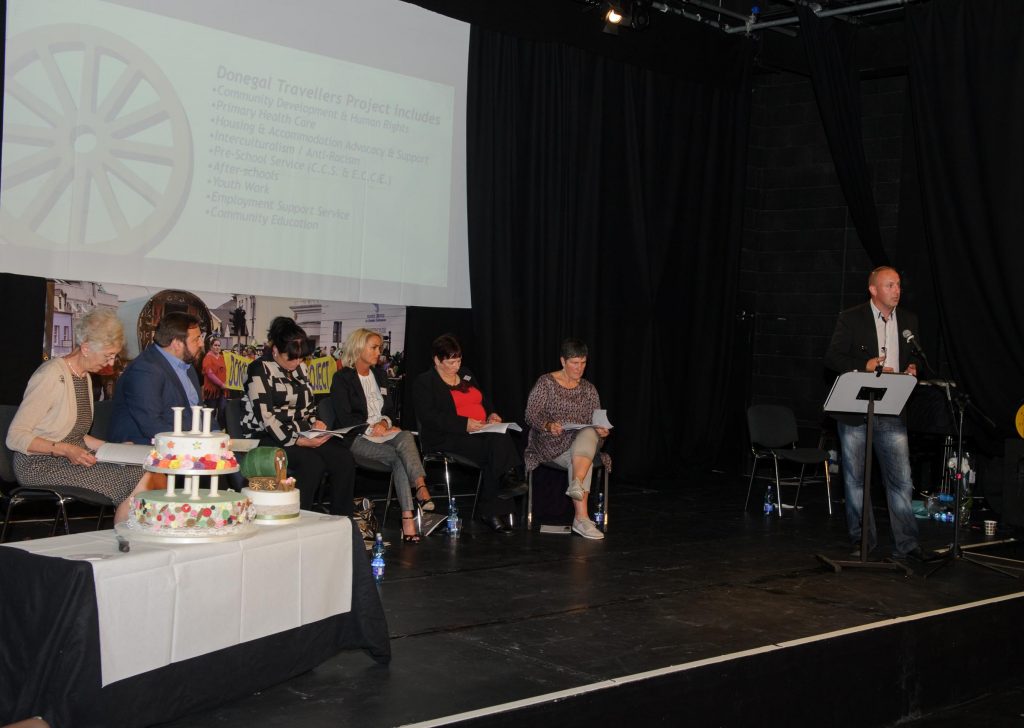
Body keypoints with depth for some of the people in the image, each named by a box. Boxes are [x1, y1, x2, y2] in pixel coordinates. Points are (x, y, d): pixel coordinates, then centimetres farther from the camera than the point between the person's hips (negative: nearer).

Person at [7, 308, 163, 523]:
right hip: (42, 466, -9)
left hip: (74, 457, 9)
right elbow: (15, 437, -17)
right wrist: (64, 449, -26)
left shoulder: (85, 377, 14)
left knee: (152, 472, -15)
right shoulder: (51, 376, -15)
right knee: (142, 480, -23)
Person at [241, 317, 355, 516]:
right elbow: (265, 416, -16)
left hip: (301, 434, 7)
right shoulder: (260, 370, -7)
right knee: (313, 463, -33)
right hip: (267, 439, -7)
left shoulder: (300, 368, 16)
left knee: (343, 458, -20)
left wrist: (315, 422, 3)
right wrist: (297, 440, -23)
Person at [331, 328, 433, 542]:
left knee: (406, 436, -32)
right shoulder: (342, 379, 1)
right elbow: (345, 418, -8)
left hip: (383, 432, 4)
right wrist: (371, 428, -17)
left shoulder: (379, 375, 22)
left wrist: (384, 422, -4)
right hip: (357, 437, -4)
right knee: (399, 456, -32)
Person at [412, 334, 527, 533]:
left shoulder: (467, 375, 23)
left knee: (500, 438, -30)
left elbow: (484, 401, 31)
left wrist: (491, 414, 6)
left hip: (482, 432, 6)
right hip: (447, 440, -6)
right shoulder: (424, 382, 1)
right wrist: (464, 424, -21)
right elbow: (429, 417, -12)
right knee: (497, 448, -31)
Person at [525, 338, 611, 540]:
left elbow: (596, 423, 12)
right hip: (549, 443, -4)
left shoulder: (589, 389, 13)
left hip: (582, 440, 4)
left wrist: (601, 430, -13)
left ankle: (576, 485, -51)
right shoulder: (546, 383, 1)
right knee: (583, 461, -33)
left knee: (590, 434, -34)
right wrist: (548, 426, -26)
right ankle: (582, 517, -42)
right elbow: (531, 415, -6)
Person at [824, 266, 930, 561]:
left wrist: (913, 368, -2)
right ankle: (862, 541, 16)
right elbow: (832, 357, -6)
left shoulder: (908, 320, 11)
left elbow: (914, 357, 21)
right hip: (855, 412, -3)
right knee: (855, 479, 5)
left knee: (901, 480, -1)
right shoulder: (851, 318, -3)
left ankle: (906, 543, 6)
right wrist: (866, 365, -18)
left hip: (892, 413, 3)